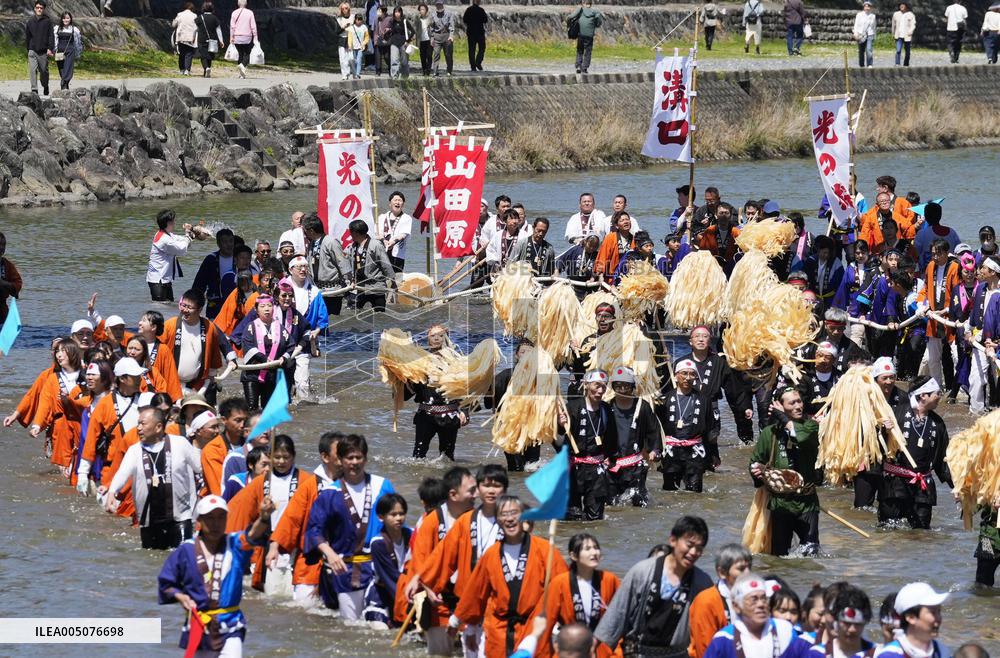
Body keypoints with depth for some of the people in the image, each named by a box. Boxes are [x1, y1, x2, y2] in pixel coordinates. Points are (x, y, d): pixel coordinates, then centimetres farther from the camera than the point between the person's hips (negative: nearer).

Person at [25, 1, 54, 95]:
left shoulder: (47, 21, 0)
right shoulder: (30, 22, 8)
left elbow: (51, 36, -3)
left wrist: (50, 48, -13)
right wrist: (28, 49, 16)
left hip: (43, 51, -1)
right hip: (33, 51, 1)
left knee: (44, 71, 9)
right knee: (33, 70, -12)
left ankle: (45, 87, 33)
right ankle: (34, 89, -14)